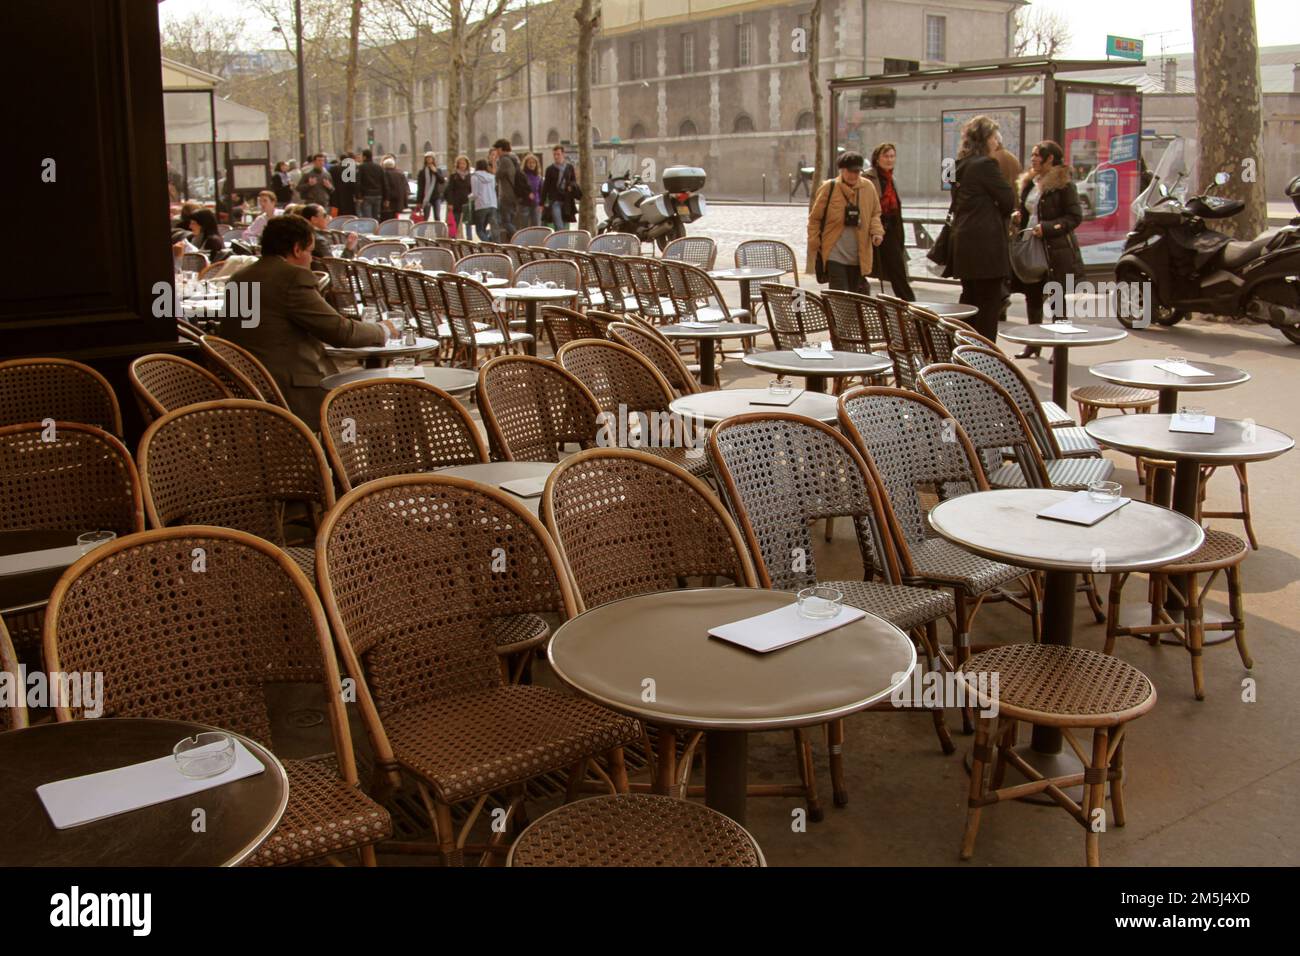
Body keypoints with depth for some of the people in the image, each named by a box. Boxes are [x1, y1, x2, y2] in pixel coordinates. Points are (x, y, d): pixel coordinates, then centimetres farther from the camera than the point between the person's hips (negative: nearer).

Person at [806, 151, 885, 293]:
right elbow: (815, 218, 1)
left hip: (859, 256, 4)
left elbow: (875, 213, 15)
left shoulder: (868, 187, 3)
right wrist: (814, 244, 0)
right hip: (835, 256, -4)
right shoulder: (829, 188, -6)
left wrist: (877, 231, -3)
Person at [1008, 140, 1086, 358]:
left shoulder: (1063, 183, -8)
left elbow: (1075, 217, -12)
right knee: (1032, 296, 9)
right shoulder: (1029, 183, 15)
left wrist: (1047, 228, -21)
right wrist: (1018, 217, 4)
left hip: (1056, 250, -7)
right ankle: (1033, 343, 18)